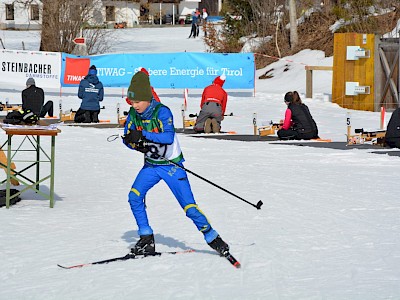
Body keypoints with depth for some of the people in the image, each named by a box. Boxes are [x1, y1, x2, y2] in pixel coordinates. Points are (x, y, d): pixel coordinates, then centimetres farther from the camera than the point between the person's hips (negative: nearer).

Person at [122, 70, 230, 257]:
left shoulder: (162, 112, -22)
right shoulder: (133, 113, -5)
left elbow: (169, 137, -34)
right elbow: (127, 138, 0)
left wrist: (143, 135, -42)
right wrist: (138, 145, -22)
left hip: (171, 166, -5)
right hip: (151, 165, 5)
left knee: (189, 206, -8)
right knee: (134, 197, -12)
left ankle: (213, 239, 5)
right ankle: (146, 240, -1)